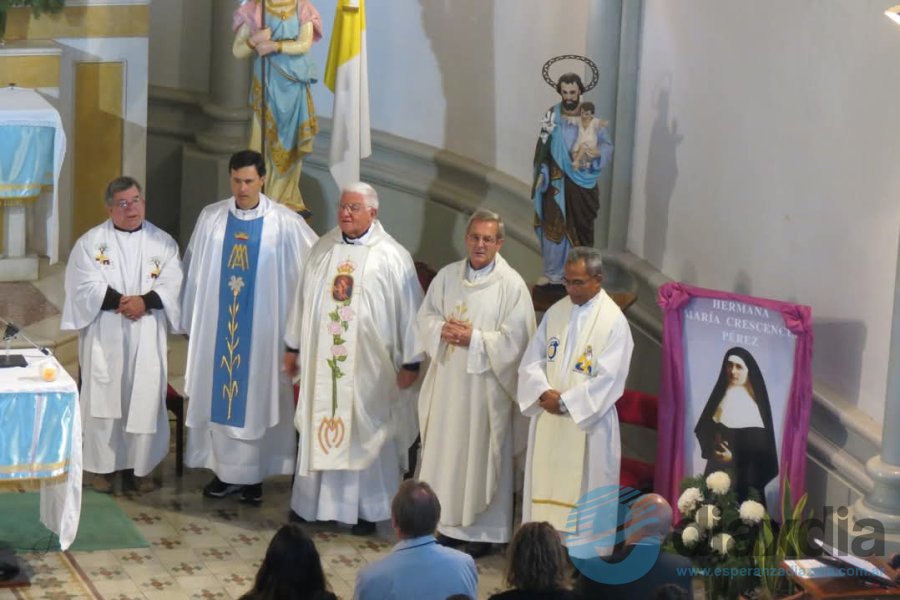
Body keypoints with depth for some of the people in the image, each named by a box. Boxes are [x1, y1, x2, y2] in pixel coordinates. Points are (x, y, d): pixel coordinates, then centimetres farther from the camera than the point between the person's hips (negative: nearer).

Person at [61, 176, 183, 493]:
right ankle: (104, 466, 10)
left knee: (145, 401, 2)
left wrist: (144, 301, -20)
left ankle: (140, 466, 11)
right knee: (105, 400, 1)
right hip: (104, 337, -1)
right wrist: (123, 301, -18)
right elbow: (85, 288, -9)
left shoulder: (163, 242, 7)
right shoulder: (91, 242, 1)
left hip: (147, 339, 2)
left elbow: (172, 286, -3)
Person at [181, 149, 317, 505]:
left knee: (256, 397, 4)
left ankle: (253, 474, 13)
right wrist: (190, 319, 9)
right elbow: (193, 269, 8)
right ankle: (225, 471, 17)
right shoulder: (210, 218, 1)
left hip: (262, 327, -2)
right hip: (217, 326, 2)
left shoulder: (284, 223, -7)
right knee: (218, 395, 7)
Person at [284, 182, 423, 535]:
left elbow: (408, 310, -7)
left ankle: (366, 509, 14)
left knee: (365, 434, 3)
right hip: (321, 362, 4)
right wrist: (293, 347, 15)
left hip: (369, 367, -4)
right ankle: (313, 501, 21)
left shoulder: (392, 257, -8)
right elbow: (303, 300, 13)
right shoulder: (323, 250, 6)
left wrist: (410, 362, -8)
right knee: (318, 427, 10)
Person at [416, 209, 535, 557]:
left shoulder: (511, 284, -9)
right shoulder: (447, 276, 6)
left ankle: (484, 530, 11)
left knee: (482, 454, 2)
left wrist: (474, 338, -17)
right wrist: (442, 330, -12)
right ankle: (450, 522, 23)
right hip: (448, 381, 5)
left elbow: (514, 339, -12)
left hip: (487, 384, -5)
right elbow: (425, 317, 9)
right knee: (446, 451, 10)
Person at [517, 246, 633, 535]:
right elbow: (532, 360, 6)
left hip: (588, 423, -5)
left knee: (585, 496, 1)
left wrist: (565, 402, -16)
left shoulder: (613, 321, -10)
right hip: (548, 419, 5)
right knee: (545, 487, 9)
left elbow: (608, 379, -16)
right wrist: (544, 393, -13)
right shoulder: (556, 312, 7)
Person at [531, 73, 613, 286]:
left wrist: (594, 152, -20)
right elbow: (543, 148, -2)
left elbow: (607, 145, 0)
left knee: (582, 224, 6)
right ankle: (556, 270, 12)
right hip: (557, 181, -1)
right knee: (556, 224, 2)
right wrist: (542, 174, -11)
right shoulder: (552, 116, -3)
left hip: (583, 182, 1)